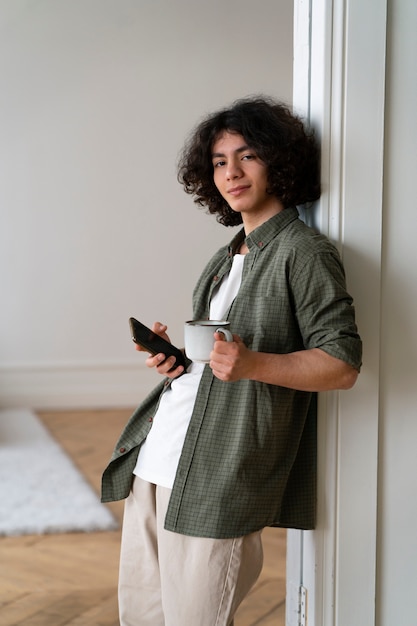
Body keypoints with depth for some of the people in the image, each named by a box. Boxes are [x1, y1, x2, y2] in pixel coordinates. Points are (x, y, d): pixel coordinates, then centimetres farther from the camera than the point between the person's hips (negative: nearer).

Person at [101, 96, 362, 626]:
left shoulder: (304, 251, -6)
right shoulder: (227, 258, 20)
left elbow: (342, 364, -11)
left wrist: (252, 363, -26)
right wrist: (175, 354, 5)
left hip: (218, 477, -8)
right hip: (155, 459, 8)